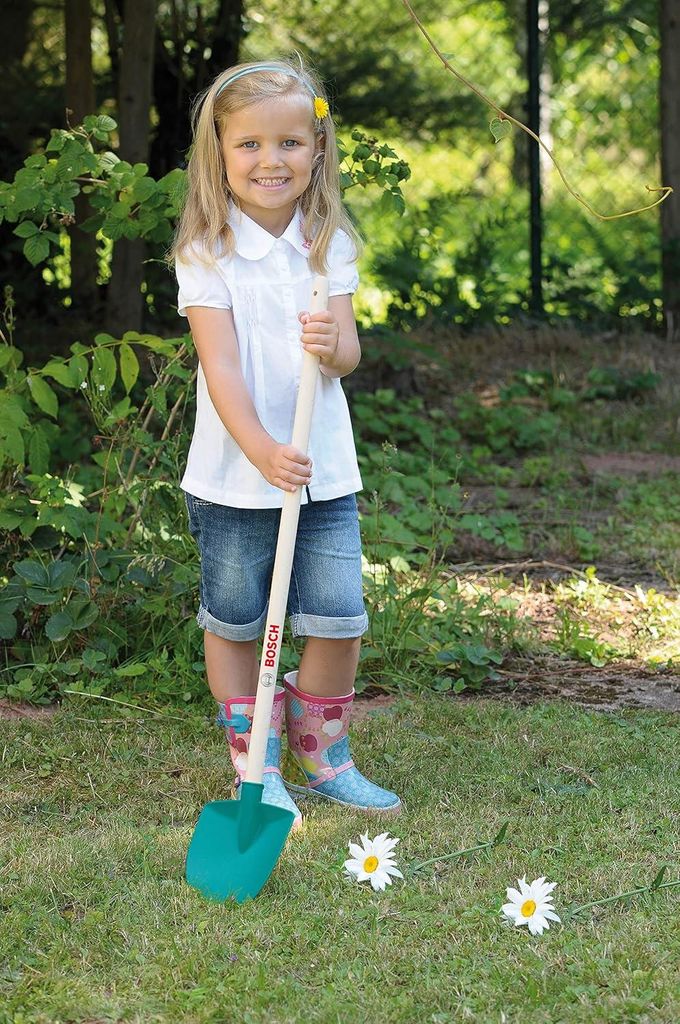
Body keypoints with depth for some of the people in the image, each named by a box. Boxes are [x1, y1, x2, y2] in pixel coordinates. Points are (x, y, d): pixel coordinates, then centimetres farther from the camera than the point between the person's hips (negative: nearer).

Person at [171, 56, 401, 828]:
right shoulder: (207, 255, -9)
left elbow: (348, 352, -3)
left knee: (339, 620, 2)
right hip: (233, 476, -3)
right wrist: (263, 453, -29)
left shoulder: (328, 245, 3)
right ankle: (255, 769, 22)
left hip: (325, 472, 3)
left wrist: (333, 345, -28)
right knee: (235, 624, 7)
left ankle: (323, 759, 22)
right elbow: (222, 368, -16)